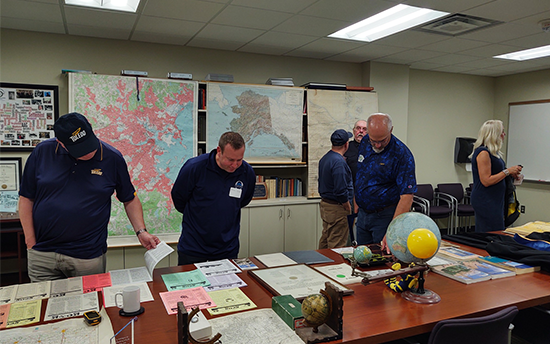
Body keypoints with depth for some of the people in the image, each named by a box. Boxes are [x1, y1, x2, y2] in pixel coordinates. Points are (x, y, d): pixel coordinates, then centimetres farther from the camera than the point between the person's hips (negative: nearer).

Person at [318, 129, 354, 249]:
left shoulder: (324, 158, 9)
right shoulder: (339, 162, -21)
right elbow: (341, 190, -24)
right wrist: (348, 207, -10)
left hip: (324, 203, 10)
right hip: (337, 208, -10)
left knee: (325, 241, 20)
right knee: (337, 245, -1)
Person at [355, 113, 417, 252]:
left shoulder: (402, 154, -20)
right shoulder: (364, 143, -1)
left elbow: (407, 196, -24)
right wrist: (356, 202, 10)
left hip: (385, 215, -6)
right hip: (362, 213, 6)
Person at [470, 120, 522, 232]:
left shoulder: (493, 152, 15)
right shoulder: (483, 152, -15)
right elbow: (486, 181, -19)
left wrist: (511, 174, 12)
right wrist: (507, 171, -13)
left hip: (494, 201, 10)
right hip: (485, 201, -10)